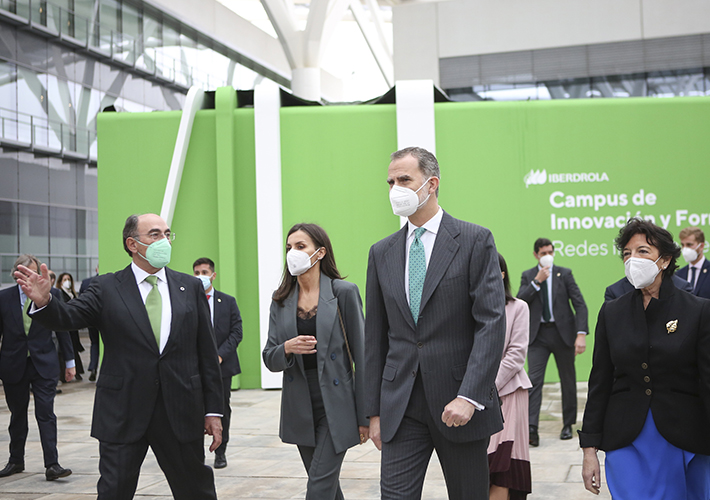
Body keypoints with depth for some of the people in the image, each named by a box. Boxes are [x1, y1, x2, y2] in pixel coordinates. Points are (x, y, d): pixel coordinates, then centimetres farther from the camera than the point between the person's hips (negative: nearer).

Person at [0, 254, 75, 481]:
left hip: (44, 364, -1)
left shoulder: (51, 294, -1)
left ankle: (52, 465, -7)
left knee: (46, 414, -7)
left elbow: (62, 328, 4)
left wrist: (70, 361, 3)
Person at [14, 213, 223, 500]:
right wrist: (44, 302, -35)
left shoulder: (190, 287, 8)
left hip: (181, 412, 2)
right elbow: (69, 317, -11)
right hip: (123, 415, -1)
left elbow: (207, 353, 7)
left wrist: (213, 410, 4)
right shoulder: (108, 288, 2)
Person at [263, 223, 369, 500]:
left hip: (335, 403, -5)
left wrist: (364, 415, -7)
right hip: (300, 408, 5)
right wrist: (287, 349, -17)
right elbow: (269, 359, 7)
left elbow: (359, 354, -6)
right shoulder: (281, 300, 7)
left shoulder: (344, 292, -6)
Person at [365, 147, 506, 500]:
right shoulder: (382, 253, 10)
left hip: (460, 403, -3)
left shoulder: (475, 241, -2)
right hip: (401, 406, 3)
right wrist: (374, 411, 8)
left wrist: (469, 396, -19)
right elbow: (375, 337, 12)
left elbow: (492, 323, -10)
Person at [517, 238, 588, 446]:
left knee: (568, 380, 9)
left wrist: (581, 334, -16)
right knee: (534, 380, -11)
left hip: (562, 332, 0)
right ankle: (532, 428, -15)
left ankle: (568, 425, 23)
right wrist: (537, 281, -14)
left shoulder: (564, 273, 1)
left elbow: (580, 304, -5)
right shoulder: (528, 276, 6)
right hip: (538, 334, 0)